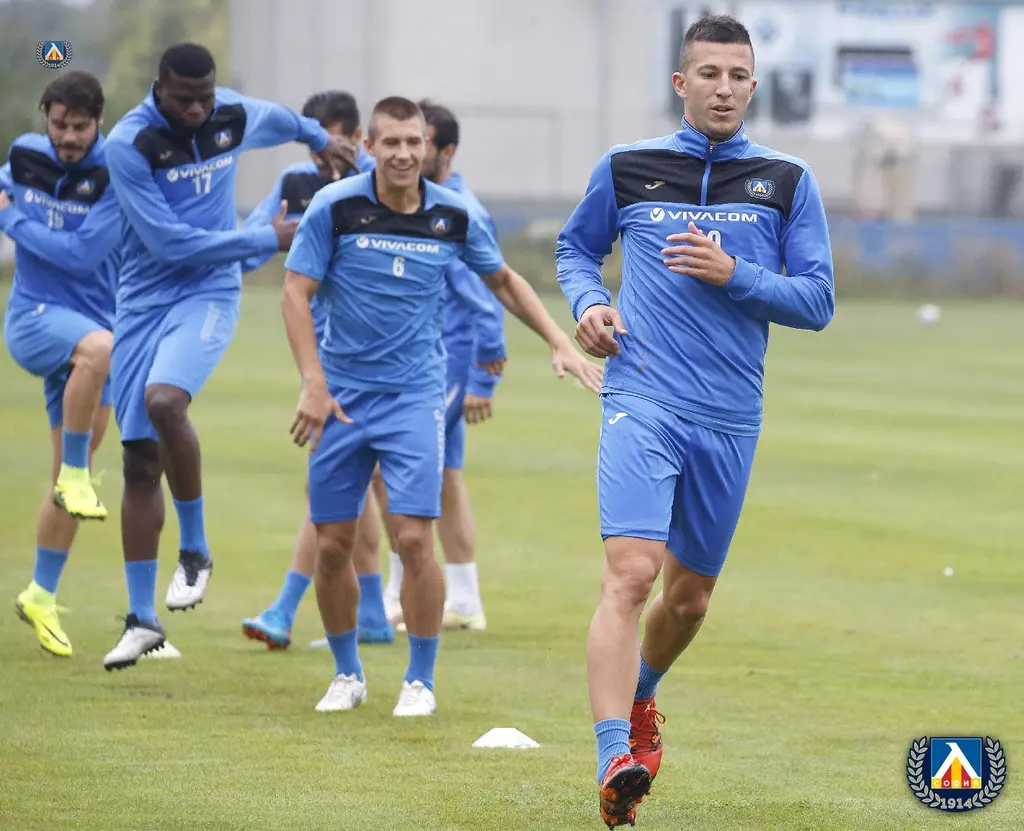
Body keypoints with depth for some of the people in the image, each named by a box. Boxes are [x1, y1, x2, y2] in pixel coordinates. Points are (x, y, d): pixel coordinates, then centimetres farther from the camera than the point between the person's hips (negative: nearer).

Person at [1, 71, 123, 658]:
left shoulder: (114, 177, -10)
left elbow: (84, 253, -20)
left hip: (93, 319, 1)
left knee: (73, 482, 4)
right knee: (98, 346, -37)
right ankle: (74, 474, -24)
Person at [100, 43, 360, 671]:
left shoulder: (234, 116, -1)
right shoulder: (129, 144, -15)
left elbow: (277, 119, 25)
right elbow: (167, 241, -17)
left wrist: (319, 138, 44)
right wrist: (265, 239, -12)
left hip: (209, 296, 0)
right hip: (144, 300, 0)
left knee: (163, 399, -30)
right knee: (140, 460, 1)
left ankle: (196, 550, -12)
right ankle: (142, 619, 11)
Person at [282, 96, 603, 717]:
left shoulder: (456, 216, -1)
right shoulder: (335, 207, -8)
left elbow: (504, 281, 16)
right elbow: (296, 294, -6)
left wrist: (561, 344, 9)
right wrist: (313, 382, -16)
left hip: (415, 393, 0)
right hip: (342, 395, 0)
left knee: (415, 537, -11)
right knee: (333, 544, 2)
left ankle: (421, 680, 3)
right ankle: (347, 673, 22)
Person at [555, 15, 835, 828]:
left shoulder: (788, 182, 6)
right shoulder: (626, 169, 5)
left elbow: (817, 301, 3)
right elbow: (576, 246, 22)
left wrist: (732, 274, -12)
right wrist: (588, 301, 1)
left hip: (729, 420, 3)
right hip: (642, 402, -3)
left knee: (690, 593, 15)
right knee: (630, 574, -21)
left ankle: (639, 698, 46)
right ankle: (615, 760, -29)